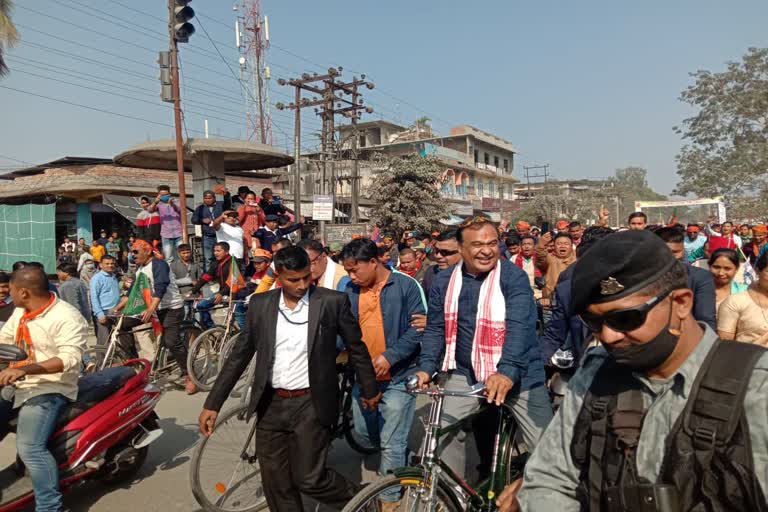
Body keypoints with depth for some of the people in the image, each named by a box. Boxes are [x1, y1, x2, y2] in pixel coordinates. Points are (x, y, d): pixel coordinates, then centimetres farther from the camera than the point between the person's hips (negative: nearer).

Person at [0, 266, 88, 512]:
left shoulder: (66, 317, -19)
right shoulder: (20, 312, 11)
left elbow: (70, 358, -29)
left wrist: (24, 369, -37)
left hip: (49, 390, -9)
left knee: (30, 448, -25)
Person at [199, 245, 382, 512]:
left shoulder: (333, 301, -9)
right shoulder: (260, 304, 0)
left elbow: (357, 348, 1)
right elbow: (239, 354, 6)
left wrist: (370, 390, 9)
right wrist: (213, 404, 5)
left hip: (311, 404, -4)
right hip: (270, 405, 4)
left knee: (309, 479, -2)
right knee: (276, 483, 13)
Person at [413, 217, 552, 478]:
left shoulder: (513, 277, -12)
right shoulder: (444, 281, 0)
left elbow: (519, 327, -23)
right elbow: (435, 329, 4)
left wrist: (507, 372, -37)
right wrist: (426, 367, -10)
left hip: (517, 375, -3)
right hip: (465, 374, 3)